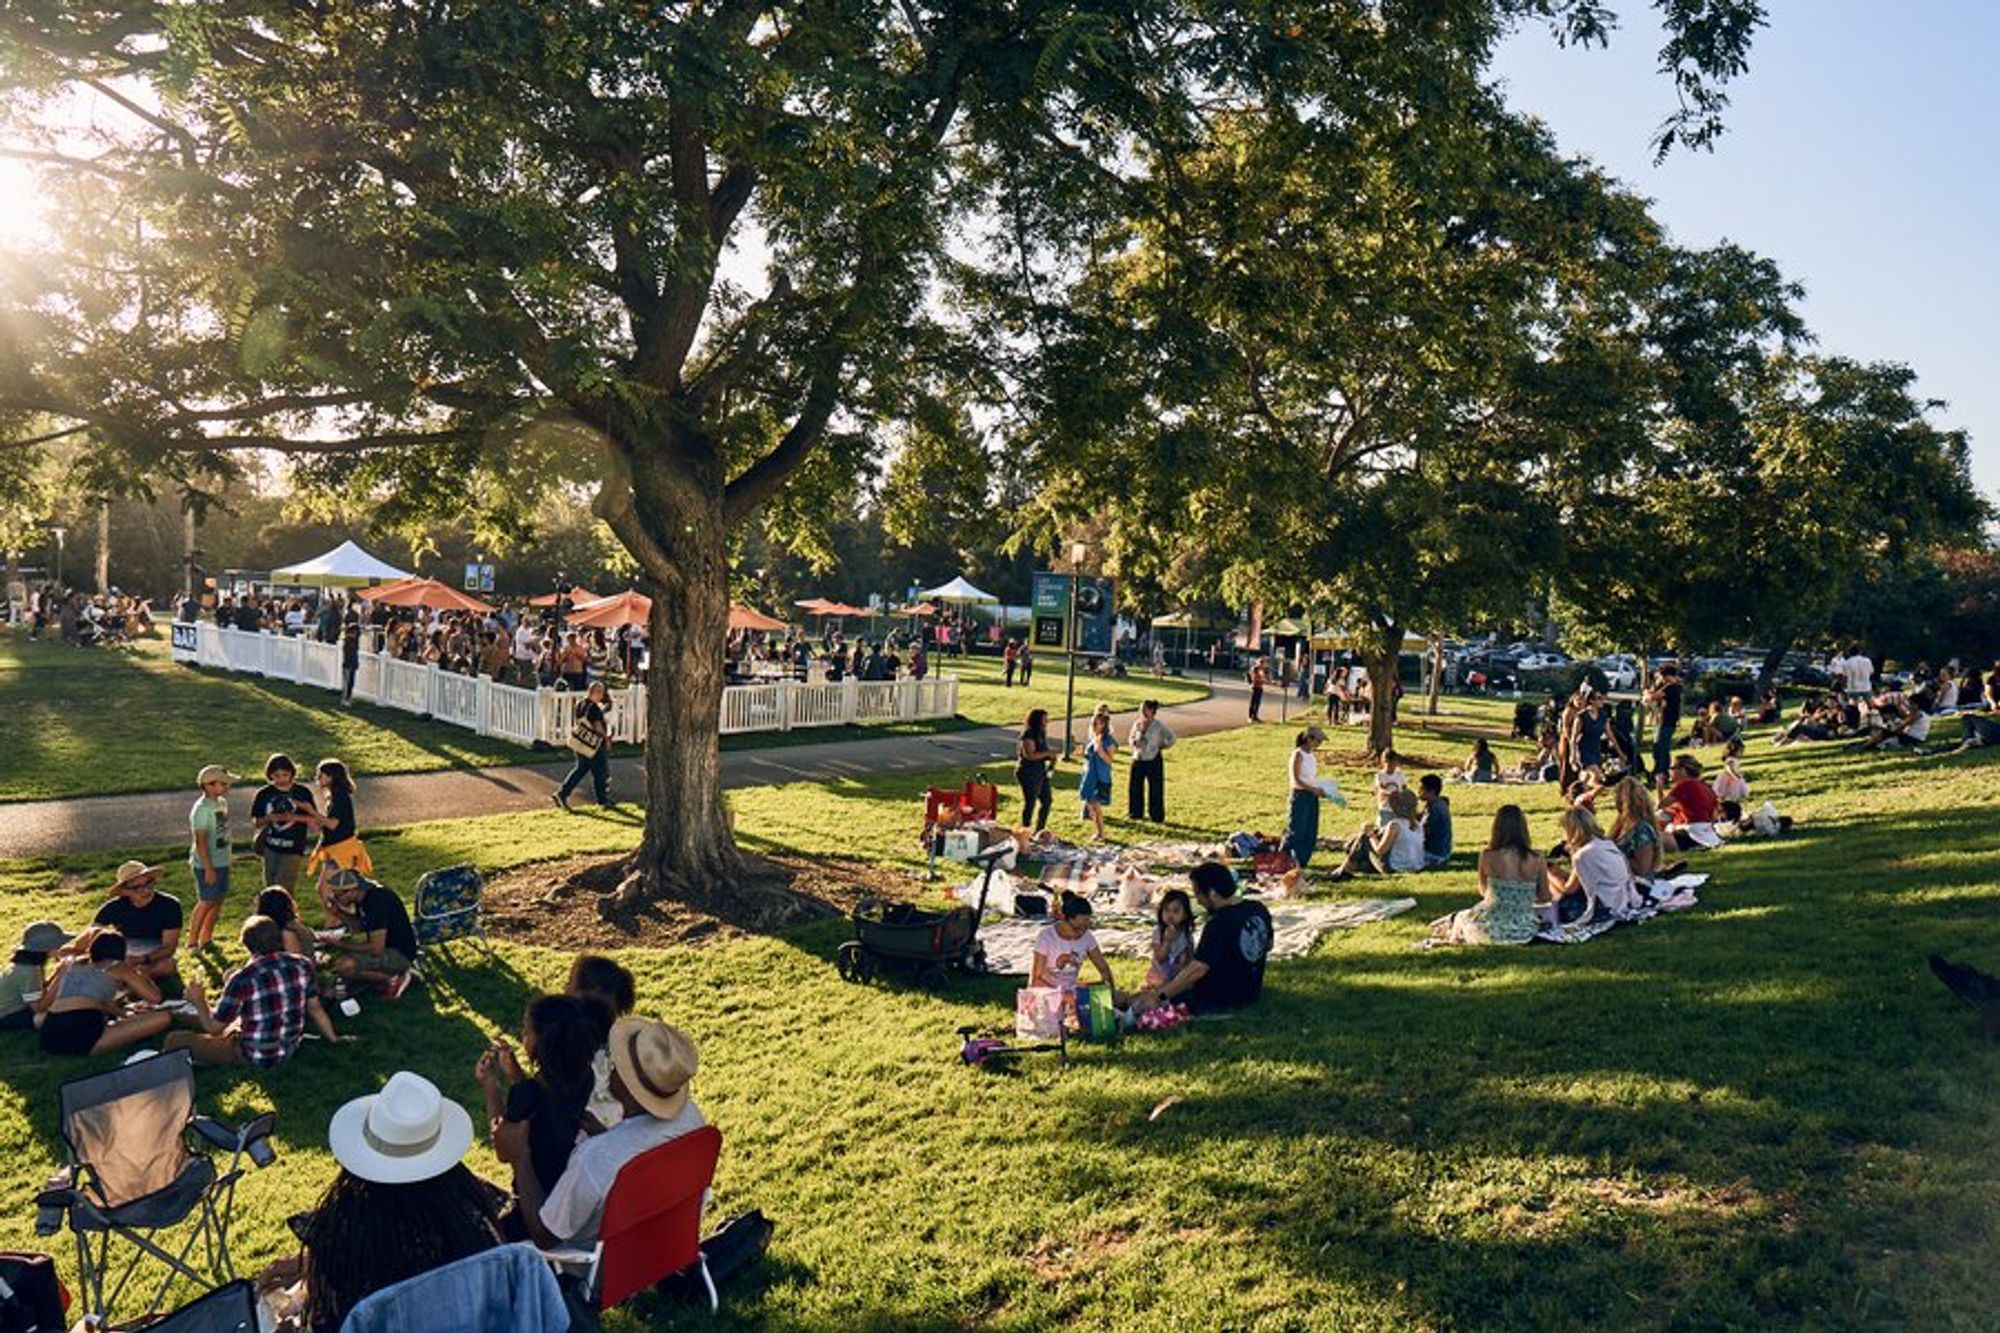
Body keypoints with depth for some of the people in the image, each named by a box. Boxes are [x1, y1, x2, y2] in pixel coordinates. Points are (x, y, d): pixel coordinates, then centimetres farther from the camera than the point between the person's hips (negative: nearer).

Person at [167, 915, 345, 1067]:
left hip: (254, 1057, -6)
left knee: (174, 1041, 4)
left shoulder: (242, 979, -24)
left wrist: (199, 1002, 4)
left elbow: (214, 1027, -13)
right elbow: (315, 1008, -1)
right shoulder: (302, 965, -11)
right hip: (290, 1050, 6)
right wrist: (334, 1039, 13)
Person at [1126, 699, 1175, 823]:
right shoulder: (1137, 724, 3)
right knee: (1134, 786, 6)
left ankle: (1157, 816, 11)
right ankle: (1136, 813, 21)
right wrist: (1134, 742, -5)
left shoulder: (1158, 726, -9)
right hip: (1138, 760, 4)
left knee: (1155, 789, 1)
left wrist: (1161, 747, -1)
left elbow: (1171, 738, 3)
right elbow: (1131, 737, 16)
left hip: (1154, 761, -4)